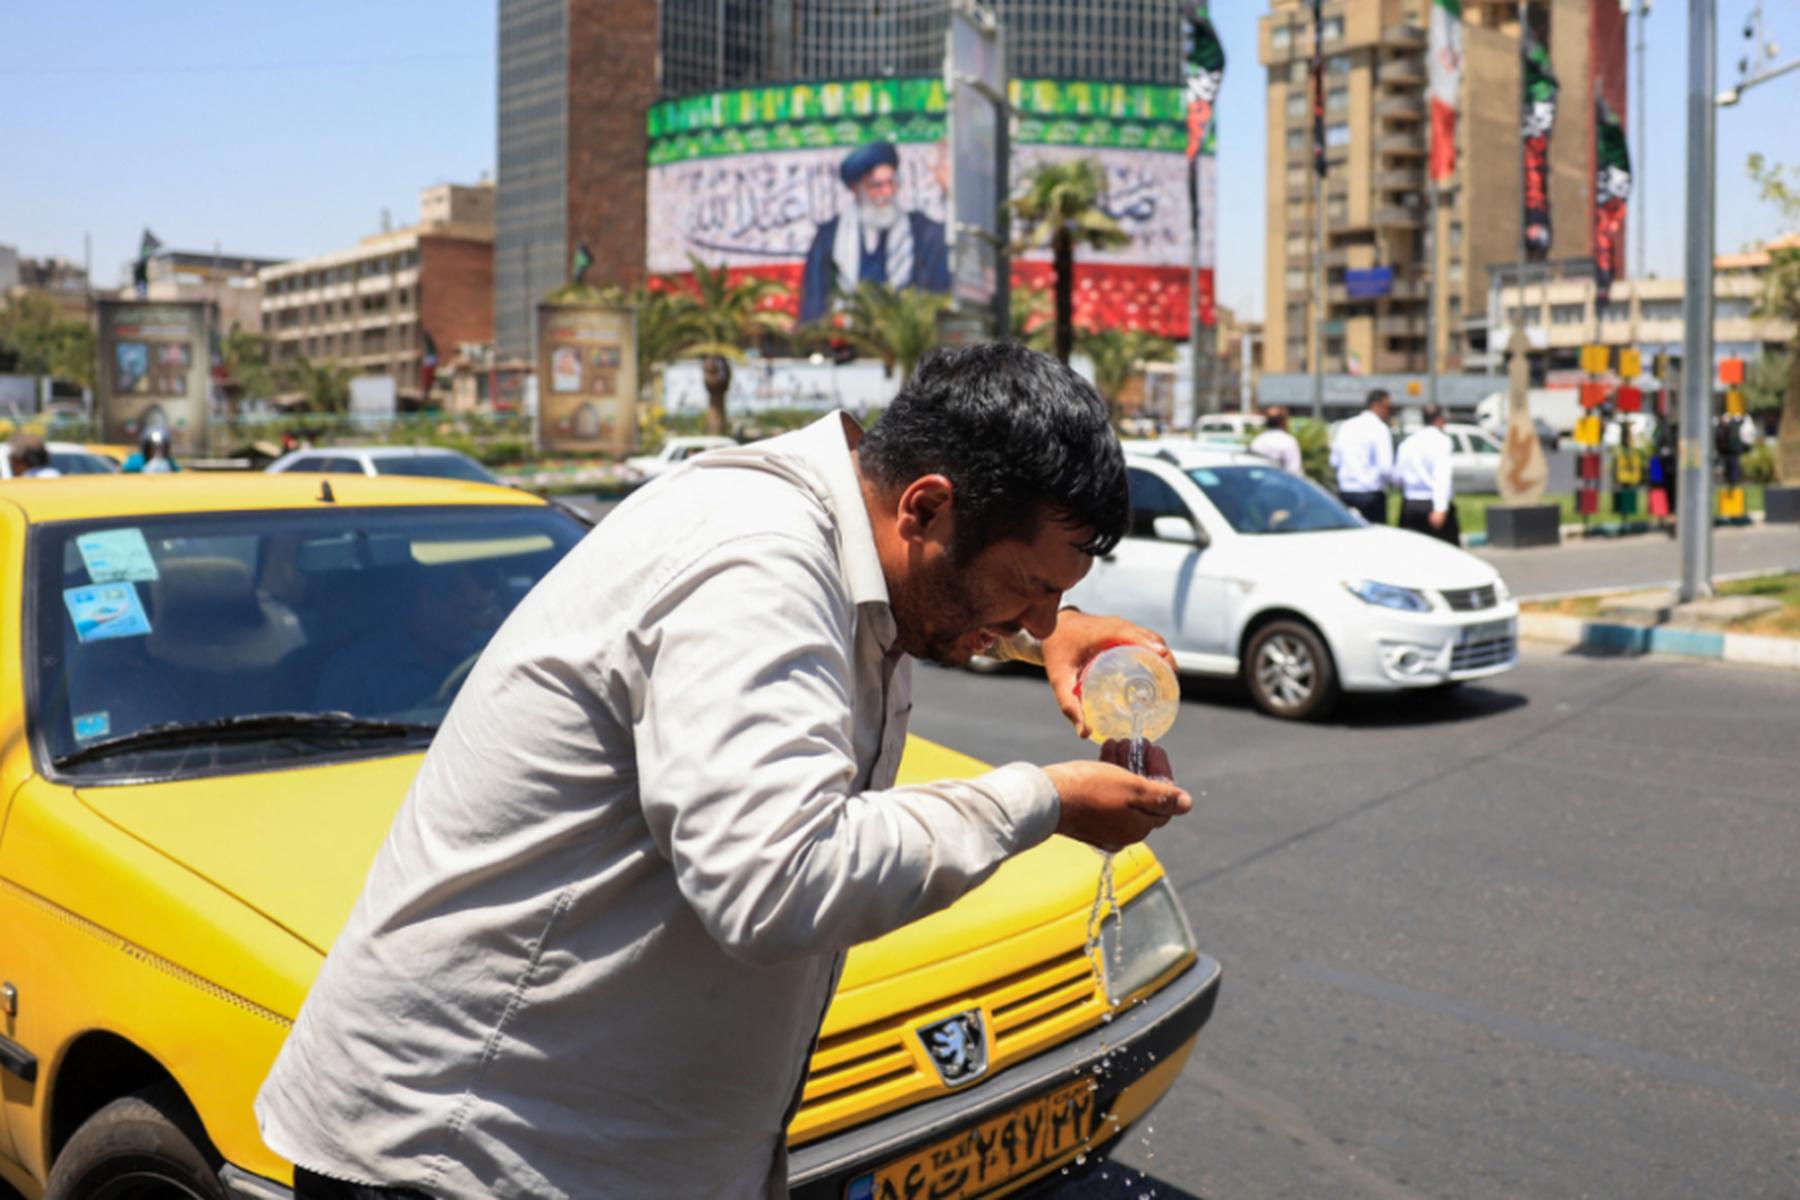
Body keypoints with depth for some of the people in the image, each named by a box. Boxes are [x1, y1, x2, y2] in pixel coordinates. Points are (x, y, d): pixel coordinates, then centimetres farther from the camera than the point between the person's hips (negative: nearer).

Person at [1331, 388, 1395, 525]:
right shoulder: (1380, 429, -10)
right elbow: (1385, 468, -16)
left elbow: (1335, 462, 13)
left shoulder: (1347, 426, 9)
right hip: (1370, 495, -6)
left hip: (1344, 494, 6)